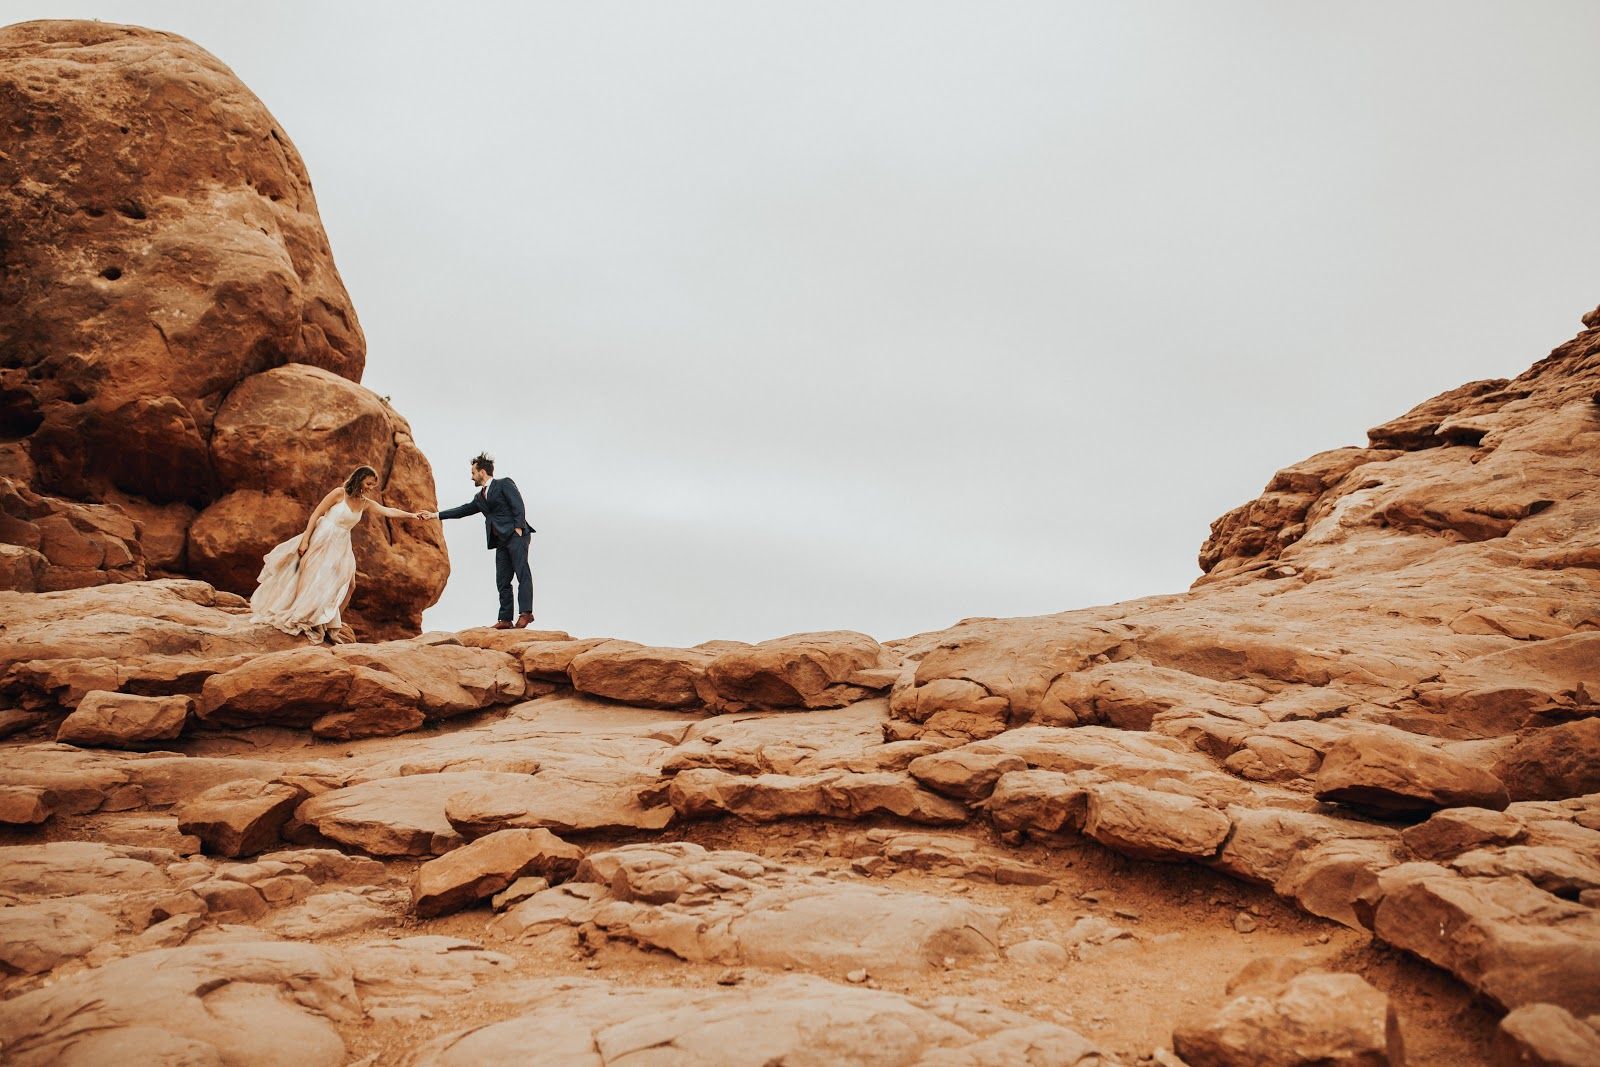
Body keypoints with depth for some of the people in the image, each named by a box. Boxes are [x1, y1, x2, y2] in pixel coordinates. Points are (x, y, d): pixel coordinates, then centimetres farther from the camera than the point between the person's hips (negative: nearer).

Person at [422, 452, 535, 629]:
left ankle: (525, 612, -22)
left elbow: (518, 506, -8)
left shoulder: (505, 484, 2)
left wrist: (518, 528, -18)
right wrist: (435, 515, 26)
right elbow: (463, 510, 26)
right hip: (501, 541, 8)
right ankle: (505, 619, 3)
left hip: (516, 536, -8)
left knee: (522, 573, -16)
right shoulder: (480, 497, 24)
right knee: (502, 581, 3)